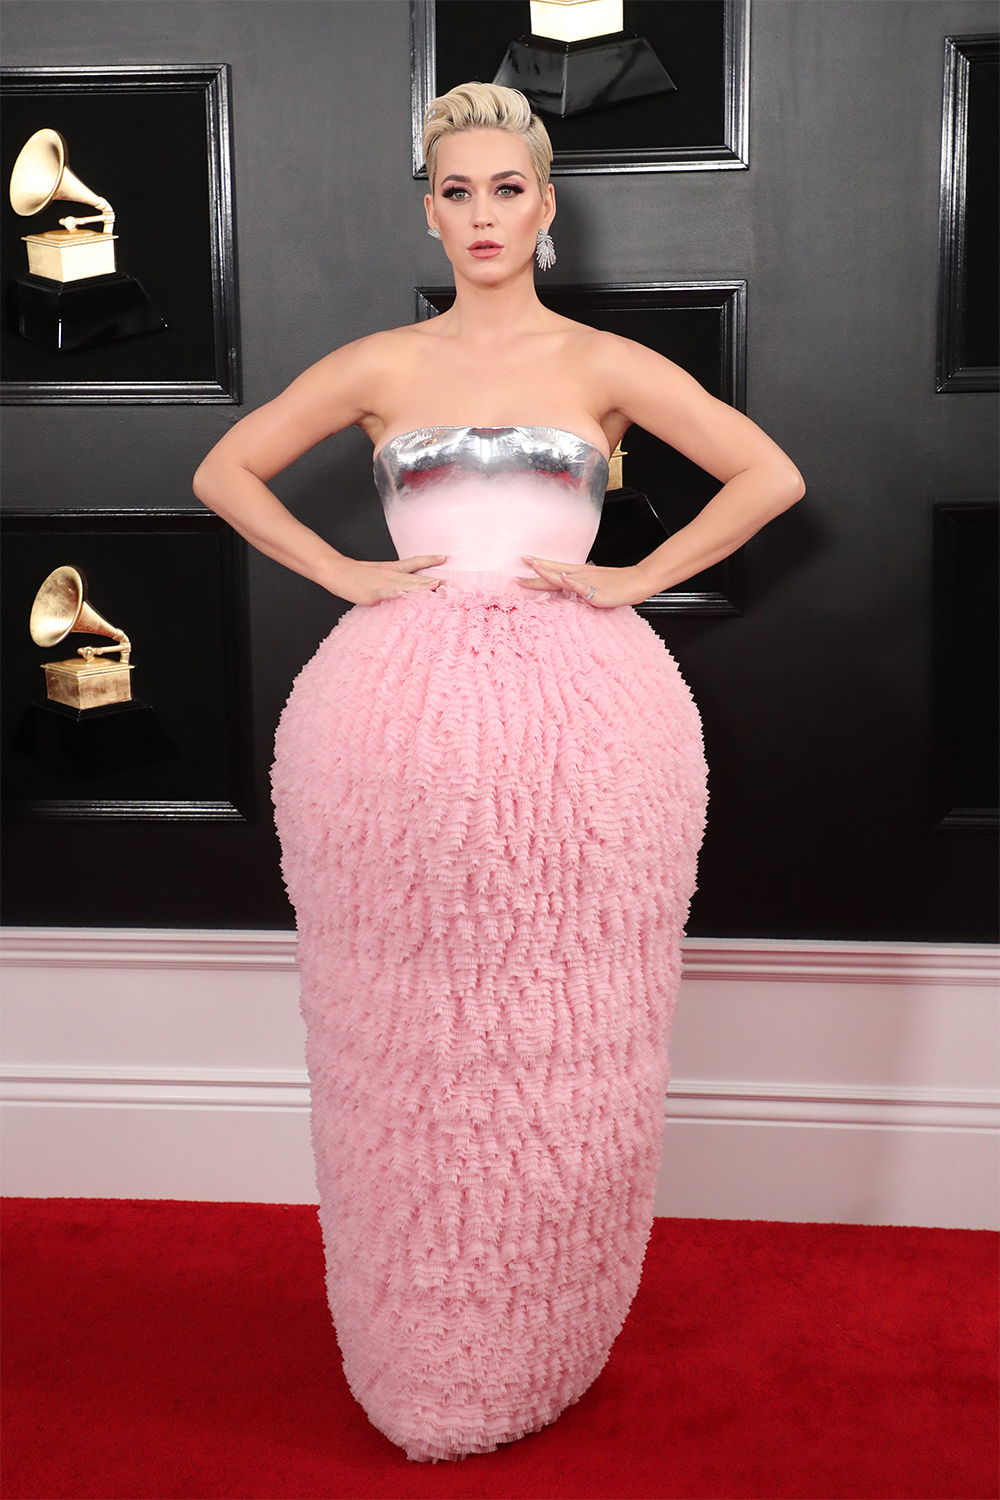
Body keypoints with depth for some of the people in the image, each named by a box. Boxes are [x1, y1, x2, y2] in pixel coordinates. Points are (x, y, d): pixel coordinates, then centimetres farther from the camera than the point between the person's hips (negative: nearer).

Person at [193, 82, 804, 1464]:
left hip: (580, 719, -1)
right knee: (413, 1039, 4)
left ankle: (548, 1343, 22)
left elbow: (769, 477, 6)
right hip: (402, 716, 1)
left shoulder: (602, 364, 8)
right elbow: (224, 473, 16)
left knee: (562, 1040, 2)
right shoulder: (381, 366, 11)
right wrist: (348, 576, 4)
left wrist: (634, 579, -2)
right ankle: (425, 1362, 22)